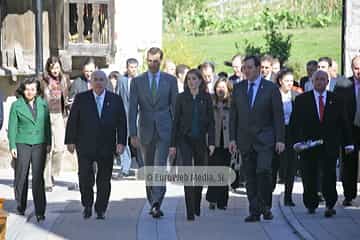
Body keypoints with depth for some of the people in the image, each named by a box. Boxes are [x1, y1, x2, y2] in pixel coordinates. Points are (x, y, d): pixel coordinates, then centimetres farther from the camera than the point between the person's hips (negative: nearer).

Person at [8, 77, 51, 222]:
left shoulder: (43, 104, 6)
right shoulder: (16, 105, 0)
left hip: (39, 145, 1)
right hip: (22, 144, -1)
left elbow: (47, 124, 10)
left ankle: (40, 211, -5)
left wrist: (49, 143, 6)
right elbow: (12, 127, 0)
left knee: (38, 178, -6)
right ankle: (21, 206, 23)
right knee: (21, 177, 6)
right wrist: (12, 146, -5)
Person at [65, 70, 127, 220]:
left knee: (104, 180, 4)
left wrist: (121, 142, -4)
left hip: (106, 147, 1)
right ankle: (87, 206, 17)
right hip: (85, 146, -1)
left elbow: (121, 122, 5)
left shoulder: (115, 100, 6)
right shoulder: (81, 98, 4)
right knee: (85, 177, -5)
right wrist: (70, 141, -2)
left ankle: (100, 210, 15)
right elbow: (72, 121, 4)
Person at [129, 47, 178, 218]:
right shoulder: (137, 81, 4)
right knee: (149, 170, 10)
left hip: (164, 130, -2)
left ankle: (156, 203, -20)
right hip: (145, 130, 2)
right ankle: (153, 204, 21)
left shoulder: (170, 80, 3)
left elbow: (175, 106, 5)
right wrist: (133, 133, -7)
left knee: (160, 166, -16)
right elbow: (133, 109, 1)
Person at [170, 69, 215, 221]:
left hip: (200, 140, 2)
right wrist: (173, 144, -1)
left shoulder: (206, 98, 3)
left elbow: (211, 121, 2)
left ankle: (197, 207, 31)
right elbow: (176, 121, 2)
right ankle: (190, 211, -12)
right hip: (185, 139, -2)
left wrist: (211, 142, -5)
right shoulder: (181, 98, 1)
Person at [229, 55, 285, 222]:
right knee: (250, 177, 4)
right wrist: (232, 138, 3)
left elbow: (278, 115, -2)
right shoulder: (238, 89, 9)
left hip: (264, 139, -3)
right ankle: (254, 211, 10)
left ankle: (265, 206, -2)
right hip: (245, 140, 3)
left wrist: (280, 139, -8)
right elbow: (233, 115, 10)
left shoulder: (271, 88, 0)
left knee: (263, 171, -19)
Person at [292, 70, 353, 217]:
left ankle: (330, 205, -4)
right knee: (309, 177, 7)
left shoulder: (336, 100, 7)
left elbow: (344, 123, 9)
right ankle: (311, 204, 23)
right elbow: (297, 122, -1)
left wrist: (348, 143, 4)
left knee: (329, 175, -7)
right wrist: (297, 142, -12)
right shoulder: (302, 99, 4)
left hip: (330, 145, 0)